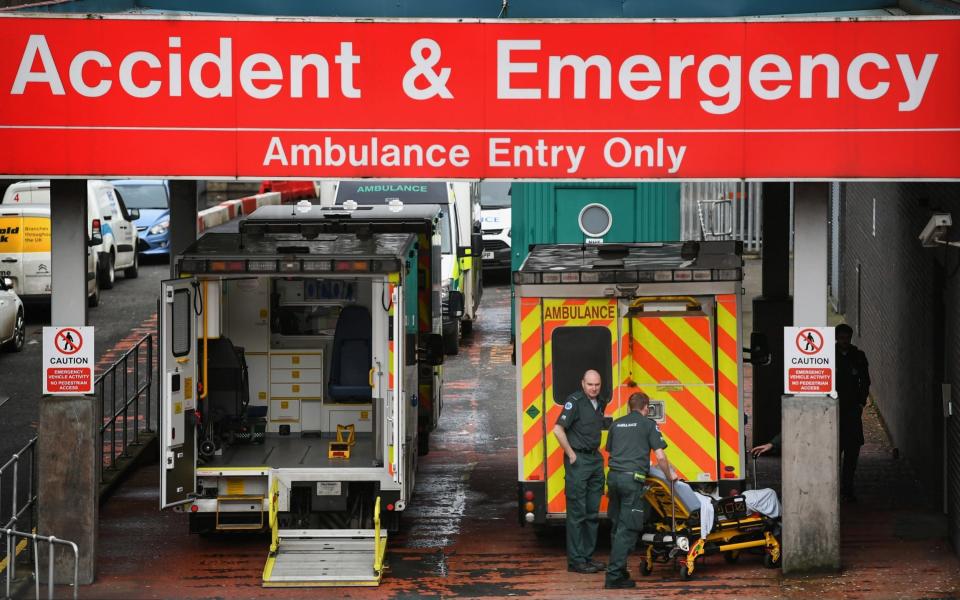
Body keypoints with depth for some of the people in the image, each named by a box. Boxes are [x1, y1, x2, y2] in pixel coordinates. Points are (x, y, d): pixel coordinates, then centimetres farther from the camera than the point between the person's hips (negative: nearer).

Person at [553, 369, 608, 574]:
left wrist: (597, 452, 15)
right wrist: (571, 454, -14)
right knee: (577, 512, -6)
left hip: (595, 459, 8)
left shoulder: (600, 404, 12)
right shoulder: (575, 401, -12)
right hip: (578, 461, -8)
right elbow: (558, 429, -18)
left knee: (592, 512, 11)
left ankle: (588, 556, 19)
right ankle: (576, 561, -4)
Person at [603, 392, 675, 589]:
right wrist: (670, 474, 16)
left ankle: (618, 572, 20)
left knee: (617, 526, 15)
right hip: (633, 478, -6)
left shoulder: (617, 424, 18)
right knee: (627, 529, -6)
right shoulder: (648, 424, 3)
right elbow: (660, 456, -1)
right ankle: (614, 576, -12)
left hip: (614, 476, 6)